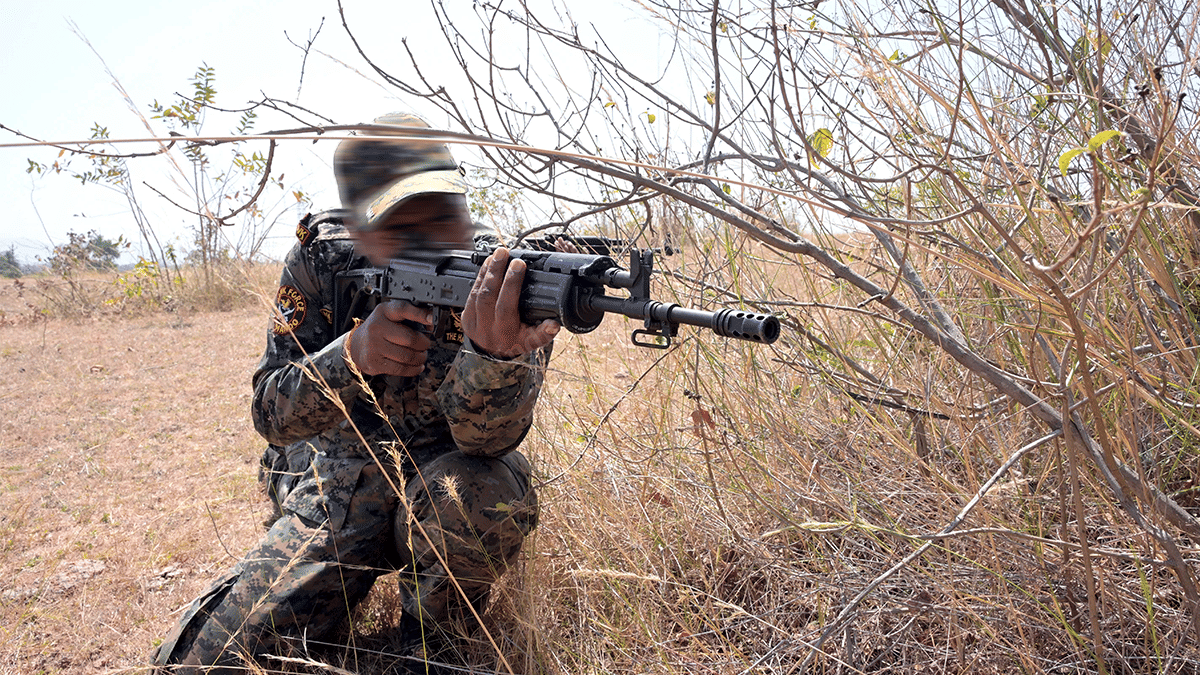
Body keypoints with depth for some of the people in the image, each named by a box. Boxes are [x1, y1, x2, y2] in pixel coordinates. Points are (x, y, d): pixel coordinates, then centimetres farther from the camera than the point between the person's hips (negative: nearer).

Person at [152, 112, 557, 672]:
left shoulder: (505, 291, -20)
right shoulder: (321, 258, -14)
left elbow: (486, 438, -32)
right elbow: (273, 415, -16)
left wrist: (493, 353, -56)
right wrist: (353, 353, -38)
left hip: (439, 483, -1)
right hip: (335, 494, 1)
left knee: (482, 496, -37)